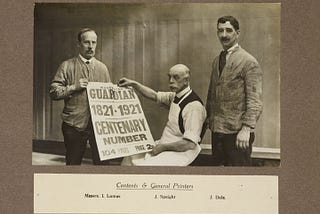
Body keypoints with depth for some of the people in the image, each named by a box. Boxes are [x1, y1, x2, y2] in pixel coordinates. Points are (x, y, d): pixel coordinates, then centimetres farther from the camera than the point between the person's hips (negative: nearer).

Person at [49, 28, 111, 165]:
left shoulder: (102, 68, 13)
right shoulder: (67, 66, 3)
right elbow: (53, 92, -3)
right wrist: (73, 87, -14)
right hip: (74, 124, -2)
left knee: (102, 161, 2)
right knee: (73, 163, 8)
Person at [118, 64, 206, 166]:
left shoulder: (194, 106, -21)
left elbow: (190, 144, -25)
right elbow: (154, 95, 20)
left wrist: (163, 146, -18)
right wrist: (133, 84, 9)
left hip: (179, 153, -9)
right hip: (165, 146, 9)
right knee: (128, 159, 0)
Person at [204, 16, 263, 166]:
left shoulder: (249, 62, -9)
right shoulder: (216, 61, 14)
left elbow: (254, 100, -15)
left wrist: (246, 129, -21)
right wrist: (208, 118, 17)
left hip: (237, 131, -7)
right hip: (217, 129, 7)